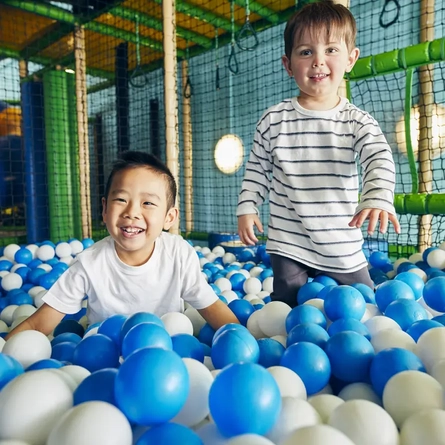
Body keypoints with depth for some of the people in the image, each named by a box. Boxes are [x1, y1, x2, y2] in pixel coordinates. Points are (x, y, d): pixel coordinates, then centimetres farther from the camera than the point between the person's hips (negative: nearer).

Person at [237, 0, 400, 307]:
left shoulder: (357, 121, -3)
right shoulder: (274, 120, -2)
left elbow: (380, 160, -17)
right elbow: (257, 169, 7)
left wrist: (378, 198, -36)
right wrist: (247, 208, -1)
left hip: (344, 249, 1)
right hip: (289, 246, 0)